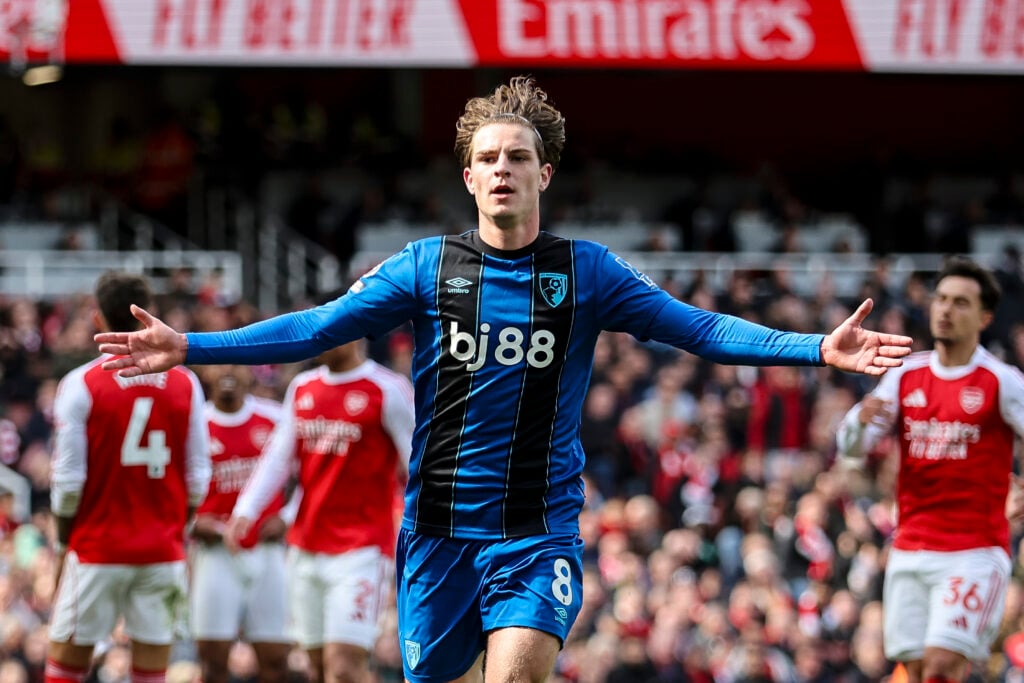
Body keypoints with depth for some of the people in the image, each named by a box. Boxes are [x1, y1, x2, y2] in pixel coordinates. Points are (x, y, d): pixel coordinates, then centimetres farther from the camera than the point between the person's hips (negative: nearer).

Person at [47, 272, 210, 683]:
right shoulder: (185, 384, 2)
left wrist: (62, 541, 5)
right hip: (164, 552, 3)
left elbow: (68, 479, -9)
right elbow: (198, 478, 3)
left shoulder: (81, 385, -8)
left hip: (96, 551, -3)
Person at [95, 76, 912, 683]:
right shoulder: (428, 266, 2)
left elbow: (698, 328, -2)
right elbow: (318, 327, 1)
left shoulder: (586, 271, 2)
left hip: (539, 532, -2)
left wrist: (817, 348, -13)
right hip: (439, 529, 2)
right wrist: (191, 347, -7)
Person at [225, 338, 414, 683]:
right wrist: (245, 512, -2)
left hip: (361, 548, -6)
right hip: (306, 548, 6)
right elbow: (277, 457, 11)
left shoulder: (389, 391, -6)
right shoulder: (302, 388, 12)